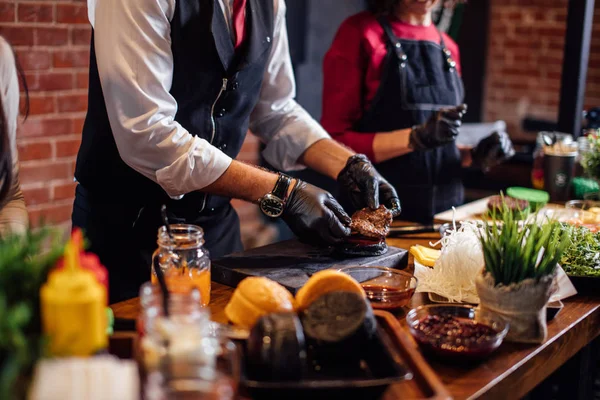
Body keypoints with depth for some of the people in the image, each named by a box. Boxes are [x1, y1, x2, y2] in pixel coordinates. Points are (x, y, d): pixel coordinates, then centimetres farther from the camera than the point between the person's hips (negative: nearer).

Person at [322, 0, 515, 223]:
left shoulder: (448, 48, 9)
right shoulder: (359, 33, -8)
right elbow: (334, 142, -12)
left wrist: (475, 157, -2)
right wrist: (417, 137, -23)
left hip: (444, 210, 6)